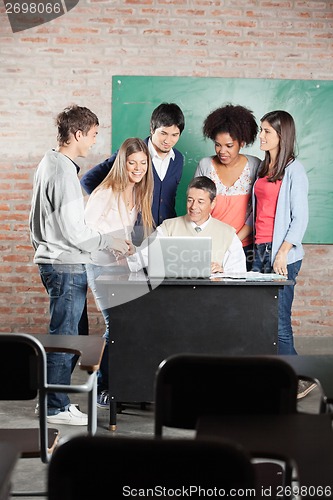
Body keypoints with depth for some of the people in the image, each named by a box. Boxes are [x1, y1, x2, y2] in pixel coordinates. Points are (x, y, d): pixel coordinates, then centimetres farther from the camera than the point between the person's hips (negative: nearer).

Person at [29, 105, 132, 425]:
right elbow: (72, 229, -20)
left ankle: (53, 399, 23)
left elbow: (37, 221, 20)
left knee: (64, 334, 16)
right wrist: (110, 243, -10)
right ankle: (56, 408, 4)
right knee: (64, 336, -3)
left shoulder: (48, 163, 14)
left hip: (50, 261, 10)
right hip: (67, 265, -10)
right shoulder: (64, 171, -17)